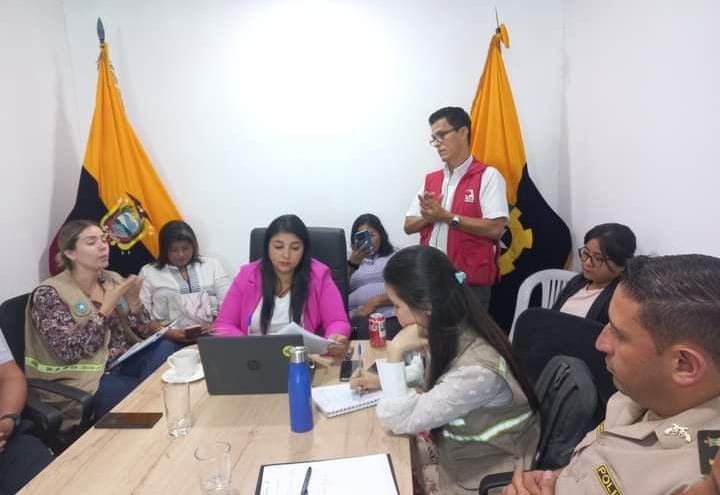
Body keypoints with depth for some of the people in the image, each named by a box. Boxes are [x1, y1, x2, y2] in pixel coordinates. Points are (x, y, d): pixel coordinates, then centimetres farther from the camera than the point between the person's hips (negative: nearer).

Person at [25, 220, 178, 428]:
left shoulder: (113, 280, 4)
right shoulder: (49, 294, -11)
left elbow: (143, 332, 4)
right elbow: (69, 351, -21)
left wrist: (134, 300, -14)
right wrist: (107, 308, -22)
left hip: (123, 363, 5)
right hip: (85, 379, -5)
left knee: (166, 349, -22)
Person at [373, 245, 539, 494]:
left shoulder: (477, 370, -33)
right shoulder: (453, 333, -10)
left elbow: (399, 420, -24)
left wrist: (396, 352, -26)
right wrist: (382, 380, 0)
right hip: (457, 452, 6)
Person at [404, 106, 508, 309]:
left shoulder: (487, 176, -6)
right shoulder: (430, 179, 12)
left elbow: (495, 229, -16)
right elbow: (409, 226, 11)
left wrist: (446, 217, -16)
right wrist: (428, 217, -10)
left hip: (471, 283, -5)